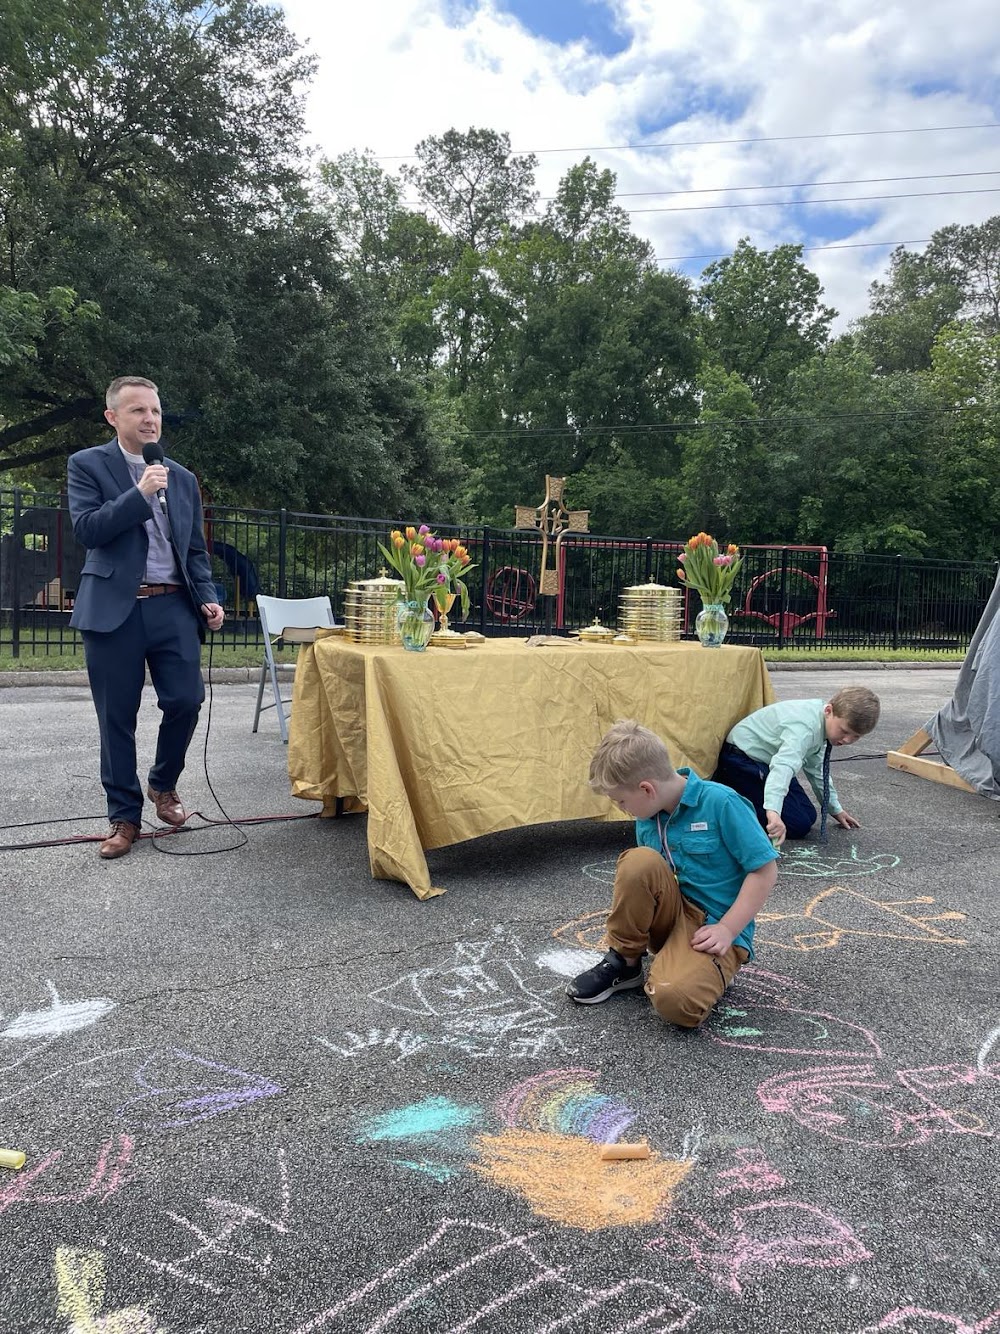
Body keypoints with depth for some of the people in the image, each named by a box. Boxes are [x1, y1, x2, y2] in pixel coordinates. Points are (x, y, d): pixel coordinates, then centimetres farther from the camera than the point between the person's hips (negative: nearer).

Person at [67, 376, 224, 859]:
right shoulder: (87, 465, 3)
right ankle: (124, 815, 18)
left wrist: (207, 598, 3)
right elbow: (86, 529, -10)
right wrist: (140, 493, -15)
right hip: (114, 609, -3)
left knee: (185, 701, -3)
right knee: (117, 718, 3)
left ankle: (163, 784, 25)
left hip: (173, 606, 3)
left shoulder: (182, 478, 15)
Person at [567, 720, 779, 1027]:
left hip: (714, 930, -6)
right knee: (638, 861, -26)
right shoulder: (648, 817, 2)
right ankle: (623, 963, -7)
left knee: (676, 1000, -36)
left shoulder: (721, 804, -18)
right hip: (672, 917, 6)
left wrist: (726, 930, -18)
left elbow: (764, 870, -15)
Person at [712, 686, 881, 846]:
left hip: (765, 758, 10)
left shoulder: (821, 722, -1)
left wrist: (835, 809, 22)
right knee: (798, 825, -14)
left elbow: (815, 768, 15)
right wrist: (773, 811, -62)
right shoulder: (805, 727, -31)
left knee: (808, 816, 9)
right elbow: (783, 766, -48)